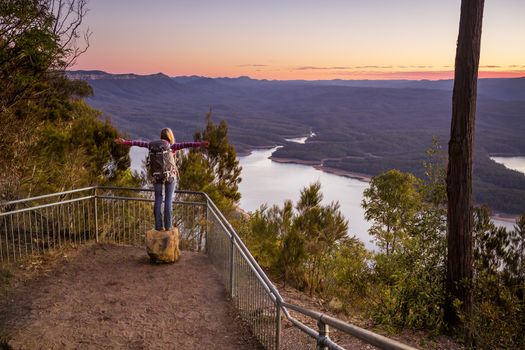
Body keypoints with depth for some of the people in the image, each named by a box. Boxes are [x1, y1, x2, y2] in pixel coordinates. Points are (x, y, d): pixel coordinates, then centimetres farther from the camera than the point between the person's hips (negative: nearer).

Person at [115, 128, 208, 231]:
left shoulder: (153, 144, 4)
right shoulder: (171, 146, -8)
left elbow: (139, 143, 14)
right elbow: (185, 145, -21)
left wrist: (125, 142, 24)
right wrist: (199, 144, -30)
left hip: (156, 176, 3)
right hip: (170, 176, -3)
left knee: (158, 200, 8)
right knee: (168, 200, 2)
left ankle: (158, 225, 4)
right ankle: (168, 225, -1)